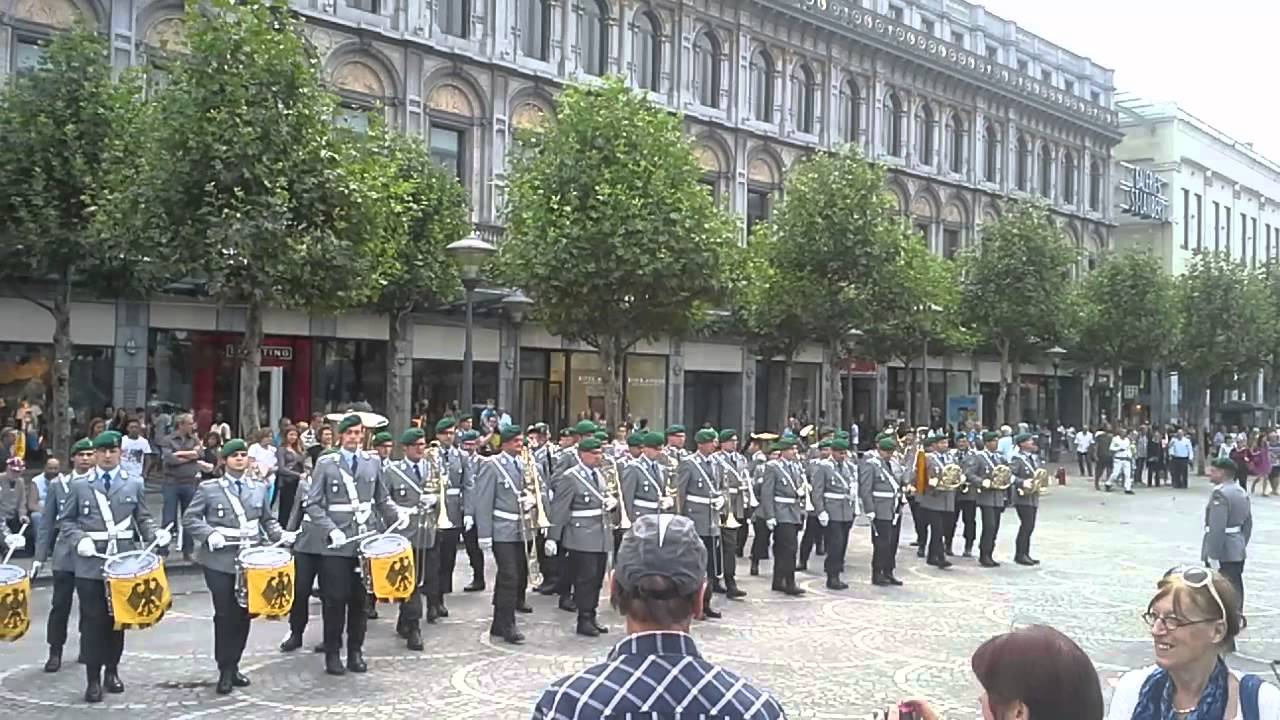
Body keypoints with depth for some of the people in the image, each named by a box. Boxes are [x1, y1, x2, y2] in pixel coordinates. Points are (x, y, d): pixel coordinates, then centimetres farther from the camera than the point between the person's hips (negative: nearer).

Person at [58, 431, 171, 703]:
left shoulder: (134, 485, 7)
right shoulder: (79, 486, 5)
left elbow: (143, 519, 8)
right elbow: (65, 520, 7)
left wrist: (156, 534, -12)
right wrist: (79, 539, -10)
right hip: (90, 563, -1)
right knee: (93, 621, -1)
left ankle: (111, 671, 24)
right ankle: (93, 679, 5)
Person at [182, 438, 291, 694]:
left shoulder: (260, 487, 9)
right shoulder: (209, 488, 0)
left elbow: (267, 519, 15)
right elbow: (190, 518, 1)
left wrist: (280, 535, -4)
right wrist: (209, 534, -15)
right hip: (219, 560, -3)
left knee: (244, 614, 6)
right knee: (225, 614, -3)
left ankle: (234, 665, 21)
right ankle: (225, 671, 9)